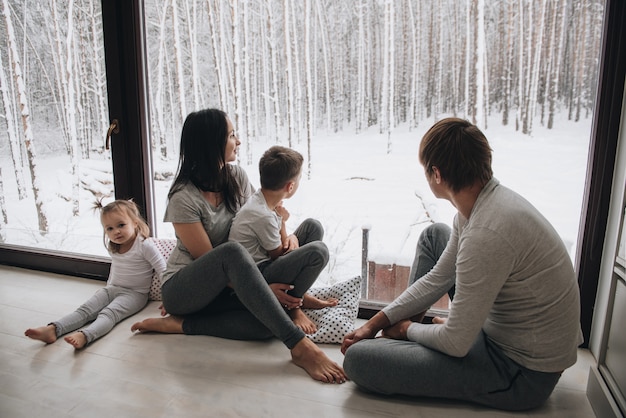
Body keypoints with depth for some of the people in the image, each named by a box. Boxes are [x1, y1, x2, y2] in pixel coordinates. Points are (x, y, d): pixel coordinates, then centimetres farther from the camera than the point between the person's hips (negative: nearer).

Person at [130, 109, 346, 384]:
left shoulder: (236, 177, 0)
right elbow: (207, 259, -18)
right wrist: (264, 289, -24)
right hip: (182, 287, -6)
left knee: (270, 323, -26)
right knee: (233, 252, -39)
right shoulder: (183, 198, -18)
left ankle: (180, 324, -13)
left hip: (226, 287, 6)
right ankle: (300, 347, -38)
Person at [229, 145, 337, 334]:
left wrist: (291, 237, -10)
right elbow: (278, 254, -12)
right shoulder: (263, 216, -28)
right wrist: (282, 220, -3)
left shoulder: (259, 197, 0)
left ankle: (300, 292, 9)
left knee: (313, 226, 7)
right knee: (319, 251, -25)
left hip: (265, 262, 10)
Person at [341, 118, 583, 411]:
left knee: (358, 359, -20)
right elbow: (437, 279, 6)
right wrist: (374, 323, 4)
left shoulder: (486, 233, -33)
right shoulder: (490, 199, -2)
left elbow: (455, 344, -24)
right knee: (434, 235, 16)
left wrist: (405, 328, -3)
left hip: (524, 374, -9)